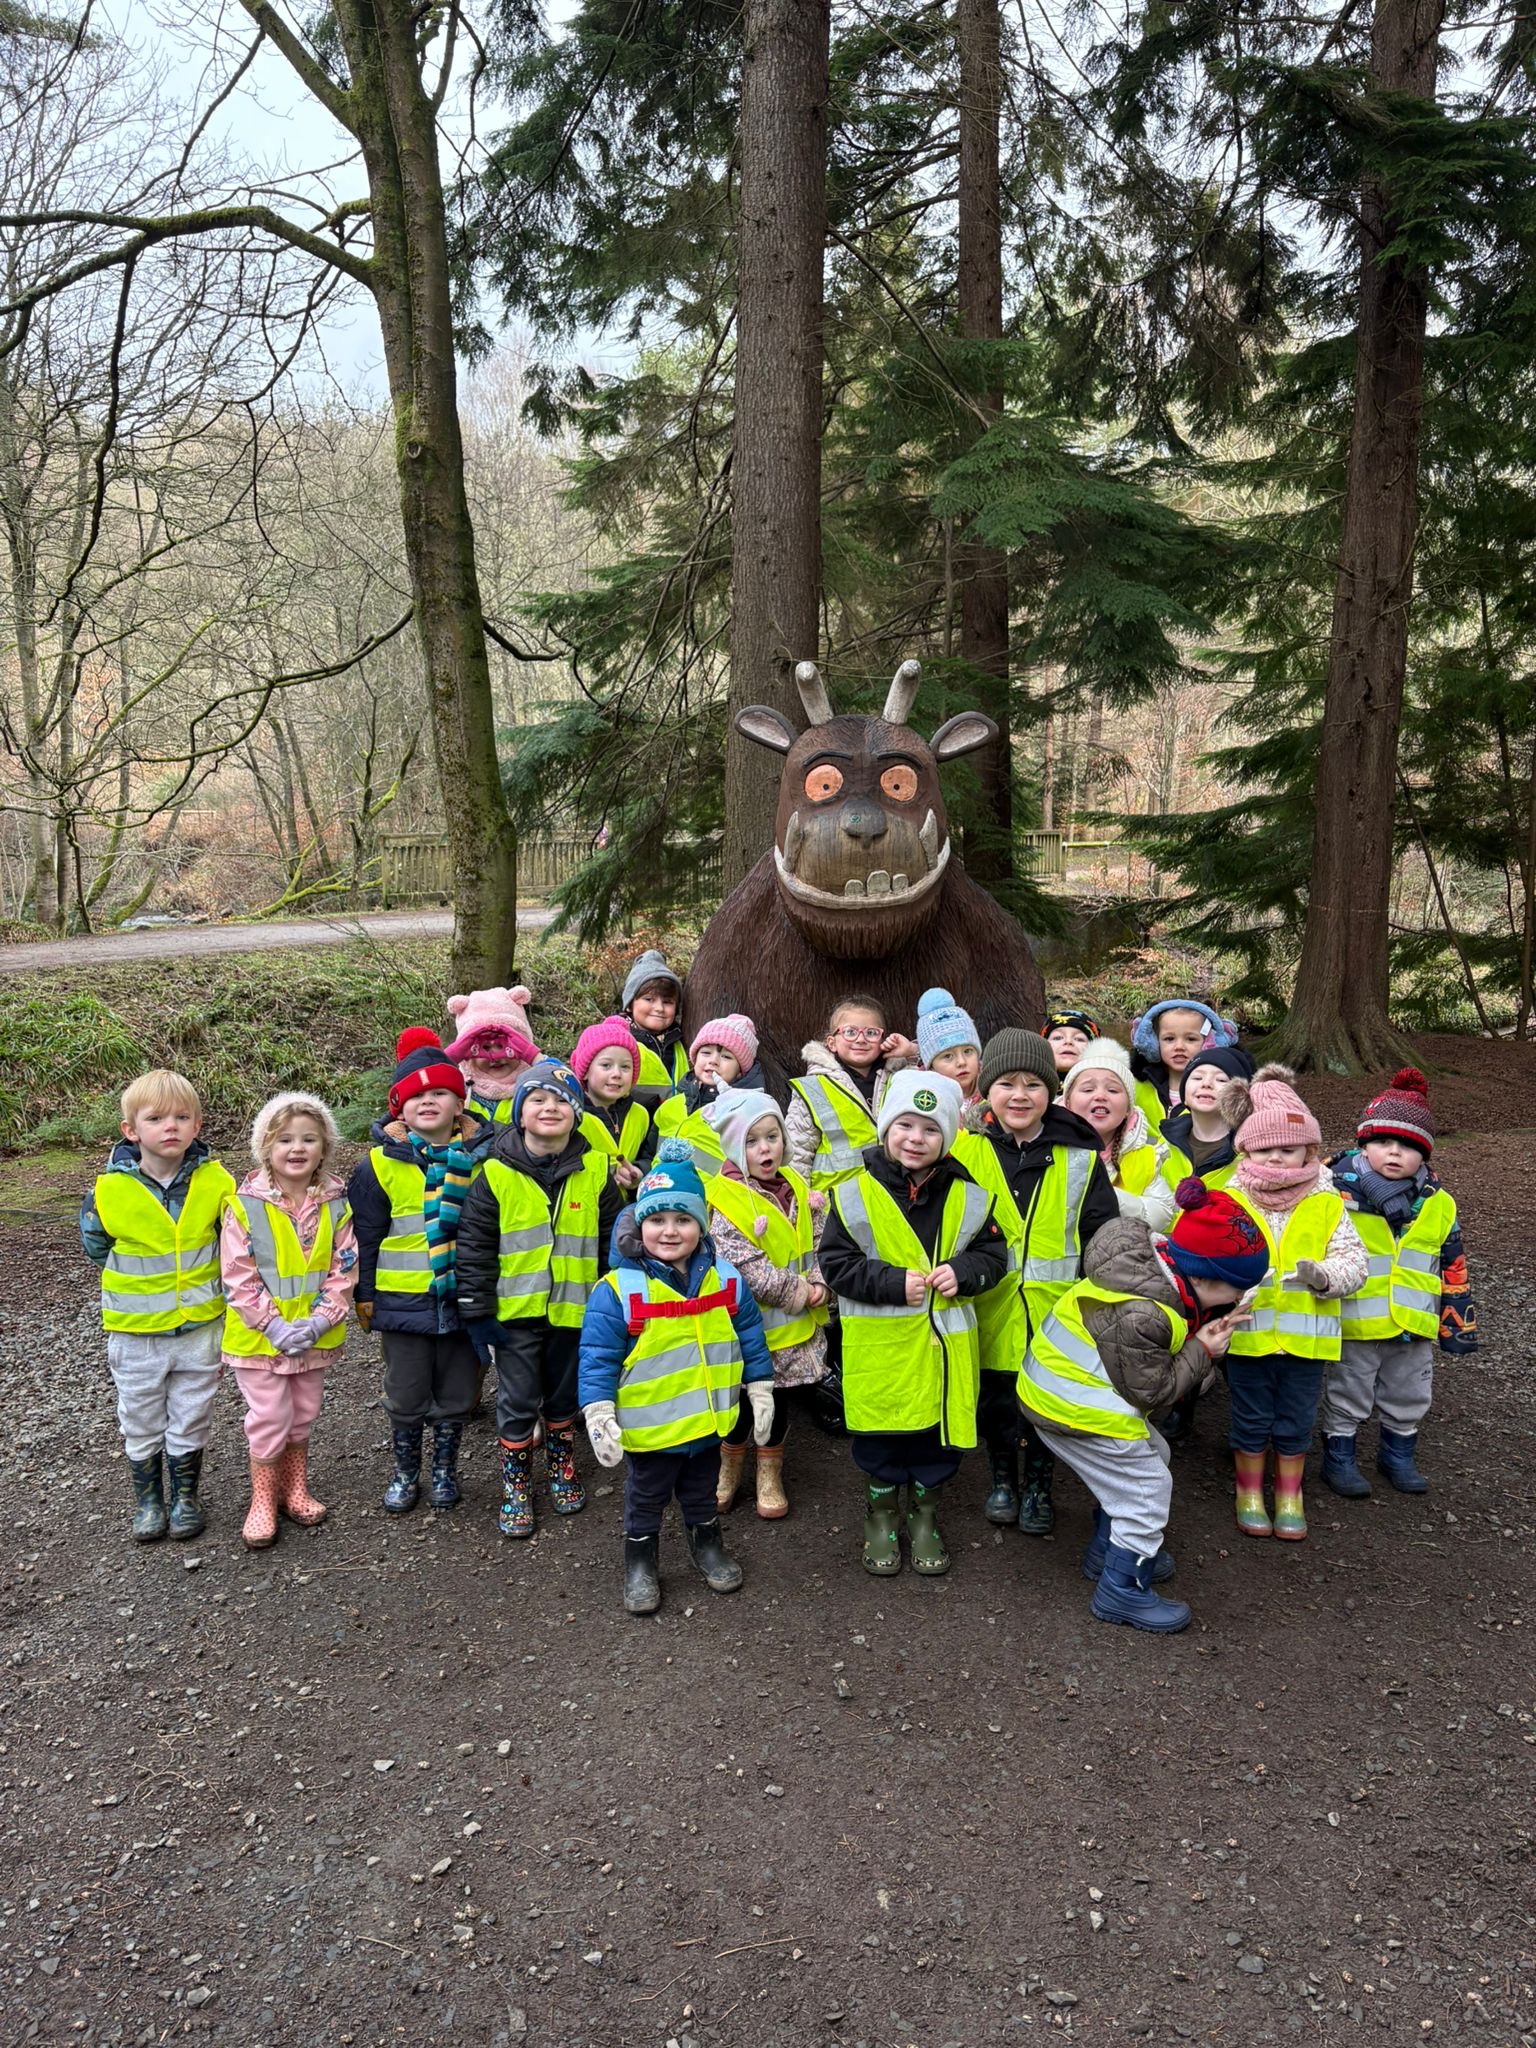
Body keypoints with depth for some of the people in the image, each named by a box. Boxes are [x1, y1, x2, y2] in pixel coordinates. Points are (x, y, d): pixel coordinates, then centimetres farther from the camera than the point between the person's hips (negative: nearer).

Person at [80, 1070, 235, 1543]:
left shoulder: (215, 1182, -13)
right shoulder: (109, 1190, -17)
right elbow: (96, 1248, 1)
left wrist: (198, 1276, 0)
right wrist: (142, 1276, 0)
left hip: (199, 1326, 1)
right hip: (136, 1330, 0)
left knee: (191, 1419, 16)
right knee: (141, 1422, 16)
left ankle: (186, 1496, 36)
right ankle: (148, 1499, 36)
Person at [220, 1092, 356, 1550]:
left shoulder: (336, 1204, -6)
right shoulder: (245, 1205, -14)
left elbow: (343, 1269, -5)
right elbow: (239, 1277, -14)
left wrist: (317, 1322, -15)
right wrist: (274, 1326, -19)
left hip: (315, 1335, 3)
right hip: (258, 1336, -3)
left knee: (303, 1414, 17)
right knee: (269, 1418, 4)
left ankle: (295, 1488, 36)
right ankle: (263, 1501, 23)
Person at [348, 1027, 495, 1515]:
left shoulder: (480, 1155, -2)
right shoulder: (380, 1162, -5)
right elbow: (364, 1235, 1)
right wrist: (364, 1296, 2)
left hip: (463, 1298, 1)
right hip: (404, 1301, -1)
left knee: (456, 1395, 14)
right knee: (406, 1396, 13)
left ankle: (444, 1471, 33)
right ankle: (405, 1473, 32)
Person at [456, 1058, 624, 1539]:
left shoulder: (596, 1170, -4)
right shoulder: (496, 1175, -10)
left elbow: (613, 1242, 4)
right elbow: (474, 1246, -6)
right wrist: (477, 1310, -7)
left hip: (573, 1309, 2)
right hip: (515, 1310, -2)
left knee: (564, 1396, 18)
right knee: (517, 1402, 8)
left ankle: (561, 1468, 40)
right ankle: (515, 1486, 25)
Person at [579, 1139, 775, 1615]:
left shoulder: (725, 1279, -6)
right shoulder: (619, 1290, -20)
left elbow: (750, 1337, 5)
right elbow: (598, 1358, -16)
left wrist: (760, 1392, 7)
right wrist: (599, 1417, -20)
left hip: (709, 1420, 4)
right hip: (649, 1428, -3)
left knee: (702, 1491, 25)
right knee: (645, 1499, 17)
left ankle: (707, 1544, 49)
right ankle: (640, 1561, 39)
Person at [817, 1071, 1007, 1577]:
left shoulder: (967, 1197, -1)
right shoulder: (855, 1194, -10)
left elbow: (994, 1254, 6)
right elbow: (836, 1264, -10)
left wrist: (963, 1272, -14)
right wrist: (894, 1283, -19)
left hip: (944, 1343, 2)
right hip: (879, 1344, -2)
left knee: (939, 1429, 13)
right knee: (881, 1432, 11)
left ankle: (925, 1513, 36)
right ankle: (882, 1512, 34)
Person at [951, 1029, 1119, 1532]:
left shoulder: (1081, 1159, -3)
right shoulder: (964, 1150, -4)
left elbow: (1104, 1235, 1)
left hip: (1055, 1309, 0)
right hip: (990, 1308, 0)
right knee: (994, 1400, 14)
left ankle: (1039, 1486, 34)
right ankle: (1002, 1478, 38)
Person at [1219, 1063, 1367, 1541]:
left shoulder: (1328, 1206, -3)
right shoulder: (1229, 1203, -5)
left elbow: (1353, 1261, -4)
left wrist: (1325, 1275, -24)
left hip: (1306, 1335, 1)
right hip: (1248, 1334, -1)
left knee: (1295, 1424, 14)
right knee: (1251, 1421, 13)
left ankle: (1289, 1497, 34)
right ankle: (1250, 1493, 32)